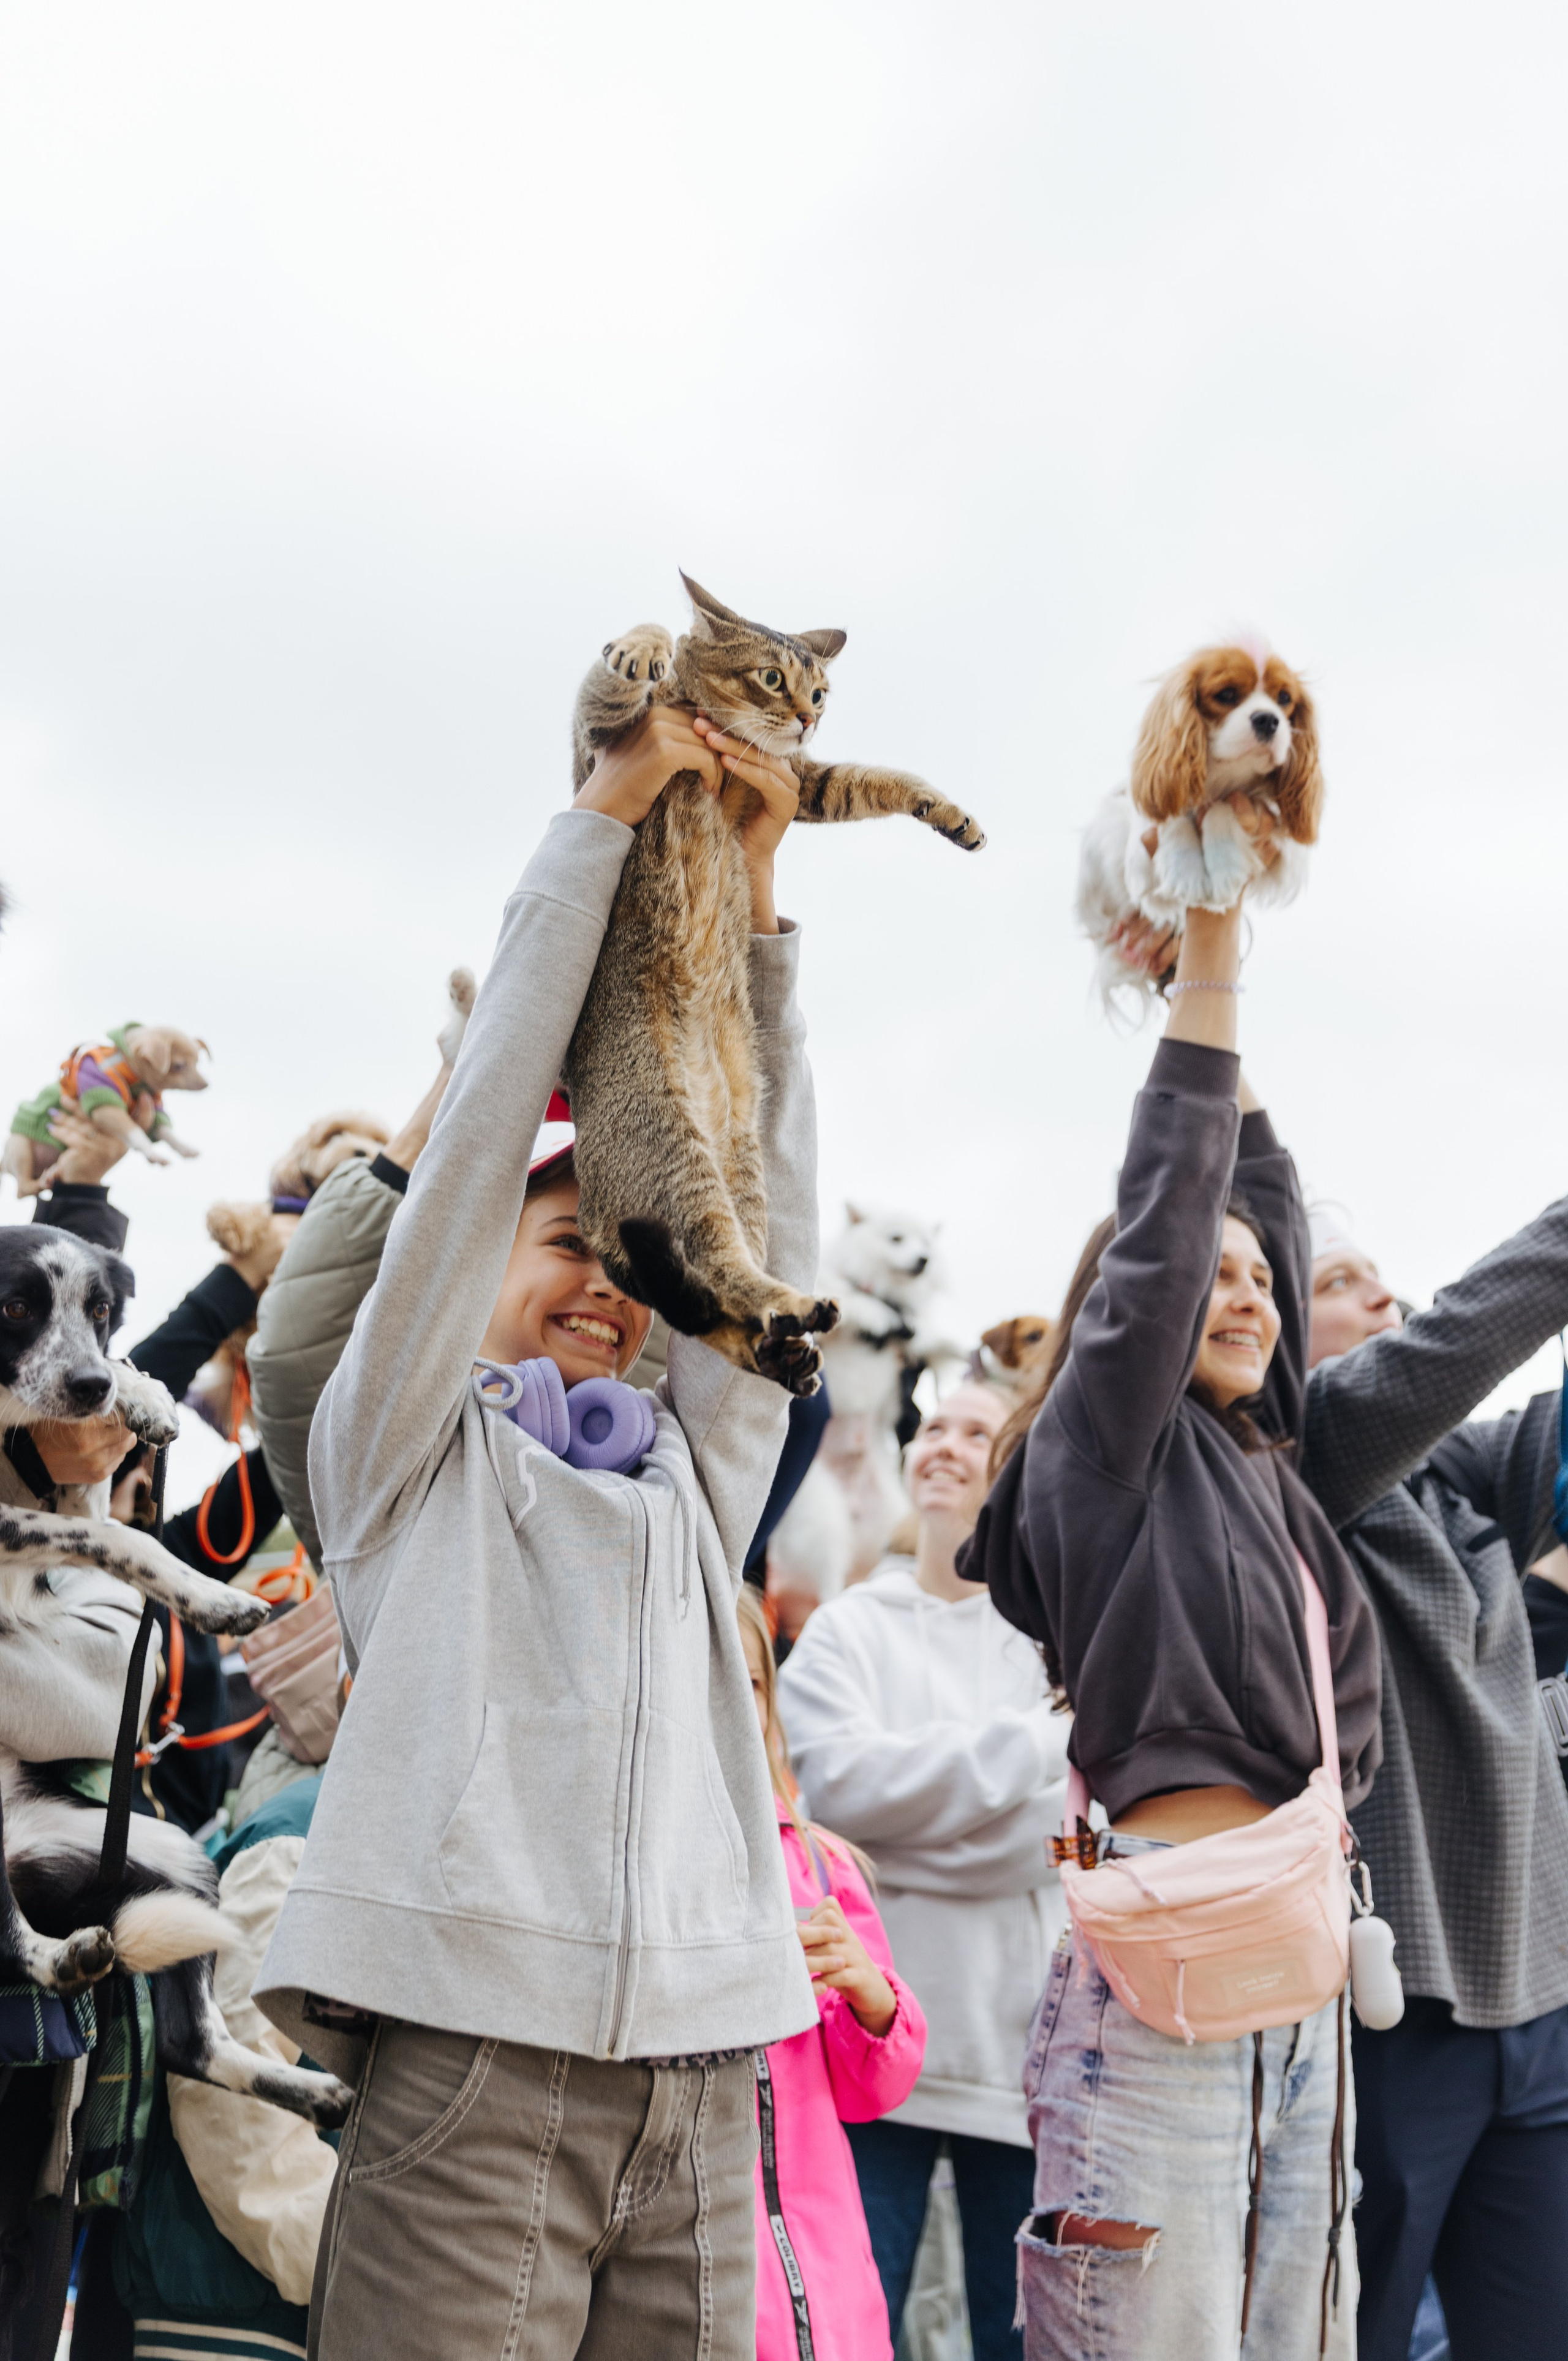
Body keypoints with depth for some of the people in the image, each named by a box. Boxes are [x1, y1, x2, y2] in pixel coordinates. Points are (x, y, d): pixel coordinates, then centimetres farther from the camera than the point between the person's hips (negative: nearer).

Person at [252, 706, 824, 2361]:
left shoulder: (690, 1471, 22)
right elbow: (476, 1142, 4)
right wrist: (601, 821, 5)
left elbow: (766, 1212, 14)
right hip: (473, 2059, -4)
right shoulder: (409, 1446, 11)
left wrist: (750, 893, 10)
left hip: (699, 2084, 4)